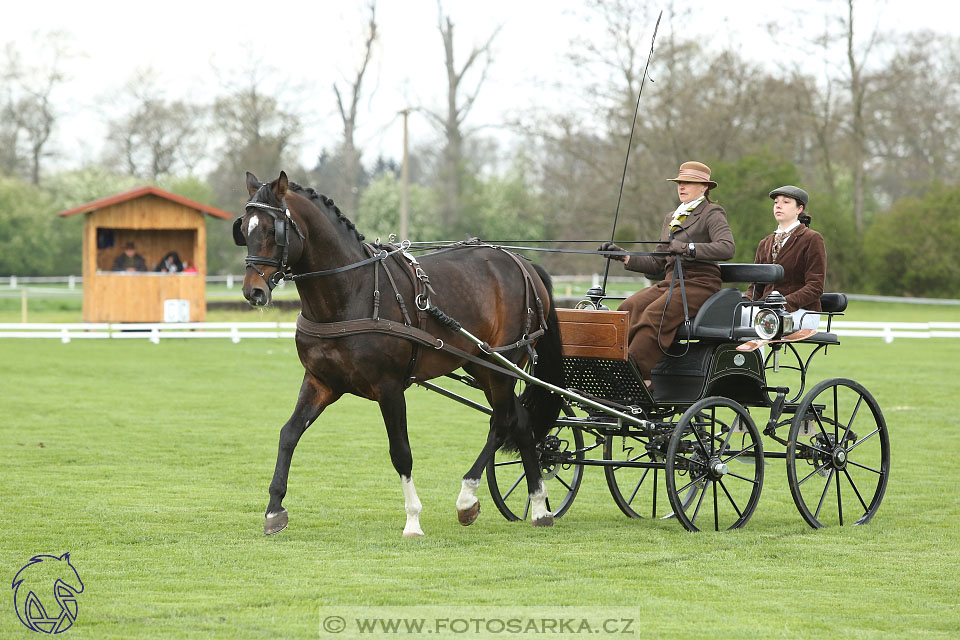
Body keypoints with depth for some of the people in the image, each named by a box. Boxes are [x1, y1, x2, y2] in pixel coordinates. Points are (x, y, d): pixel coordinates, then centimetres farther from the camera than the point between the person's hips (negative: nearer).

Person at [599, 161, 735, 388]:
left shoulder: (712, 214, 2)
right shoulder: (671, 218, 26)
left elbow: (727, 247, -17)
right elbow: (657, 263, 25)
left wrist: (688, 248, -25)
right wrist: (624, 257, 12)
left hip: (699, 283, -7)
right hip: (671, 282, 7)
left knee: (655, 314, -32)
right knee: (630, 308, -22)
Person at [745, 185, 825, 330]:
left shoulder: (812, 239, 3)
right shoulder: (765, 244, 22)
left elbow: (815, 287, -6)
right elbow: (756, 285, 20)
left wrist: (786, 303, -22)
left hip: (801, 312, -5)